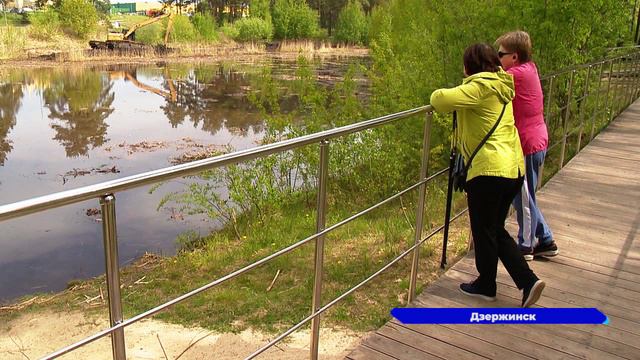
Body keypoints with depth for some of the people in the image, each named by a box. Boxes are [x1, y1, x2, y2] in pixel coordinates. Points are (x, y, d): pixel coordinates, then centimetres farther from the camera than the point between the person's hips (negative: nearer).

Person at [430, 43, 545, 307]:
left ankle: (486, 286, 27)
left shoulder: (480, 87, -13)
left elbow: (442, 100, -24)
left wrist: (437, 96, -2)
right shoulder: (501, 87, 14)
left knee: (484, 232, 10)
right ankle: (528, 281, 15)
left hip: (489, 170, -9)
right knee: (496, 230, 20)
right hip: (514, 169, 9)